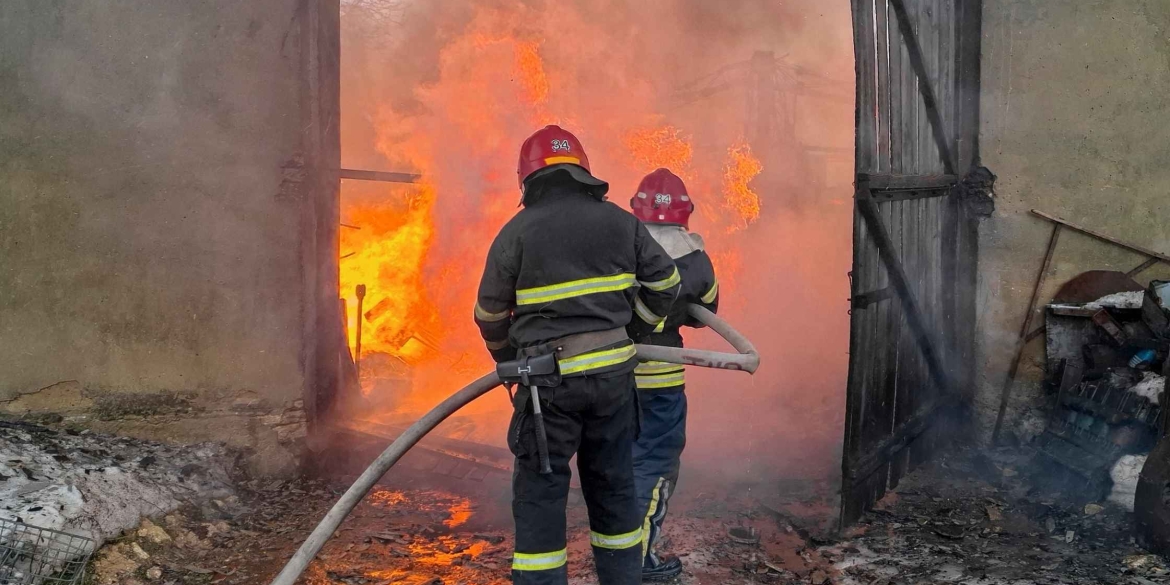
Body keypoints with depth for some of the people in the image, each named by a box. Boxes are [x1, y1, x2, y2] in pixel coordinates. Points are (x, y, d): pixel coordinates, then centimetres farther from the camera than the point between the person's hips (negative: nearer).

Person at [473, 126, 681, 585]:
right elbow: (665, 282, 13)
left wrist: (510, 361, 21)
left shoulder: (517, 232, -5)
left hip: (550, 379, -4)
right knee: (614, 486, 17)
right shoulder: (621, 222, 5)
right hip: (614, 374, 4)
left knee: (539, 495, 4)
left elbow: (490, 315, 3)